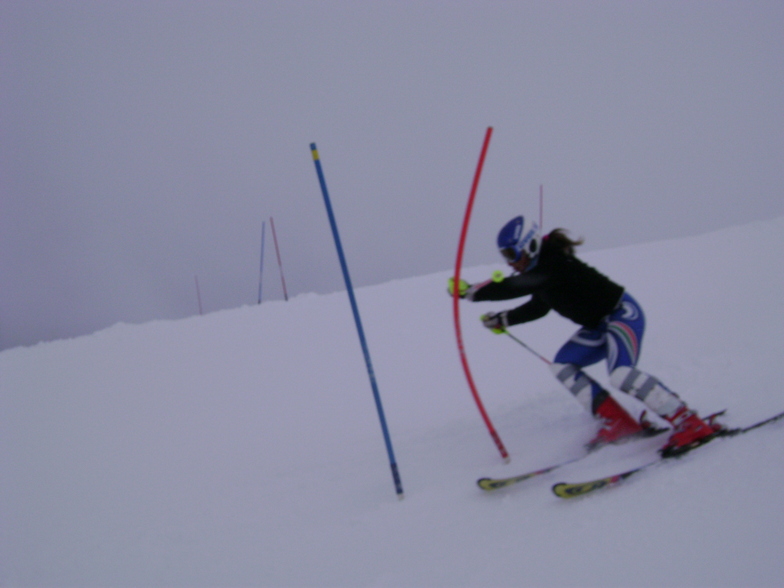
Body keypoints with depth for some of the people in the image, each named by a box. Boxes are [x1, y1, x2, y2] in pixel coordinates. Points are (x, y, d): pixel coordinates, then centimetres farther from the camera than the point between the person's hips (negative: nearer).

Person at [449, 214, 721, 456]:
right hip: (600, 325, 11)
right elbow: (538, 307, 23)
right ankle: (619, 423, 0)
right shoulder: (540, 270, 7)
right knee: (562, 366, 3)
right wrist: (502, 319, 14)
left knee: (621, 375, -30)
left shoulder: (553, 265, -24)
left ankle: (690, 424, -24)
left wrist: (470, 291, -34)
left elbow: (516, 286, -36)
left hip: (623, 314, -11)